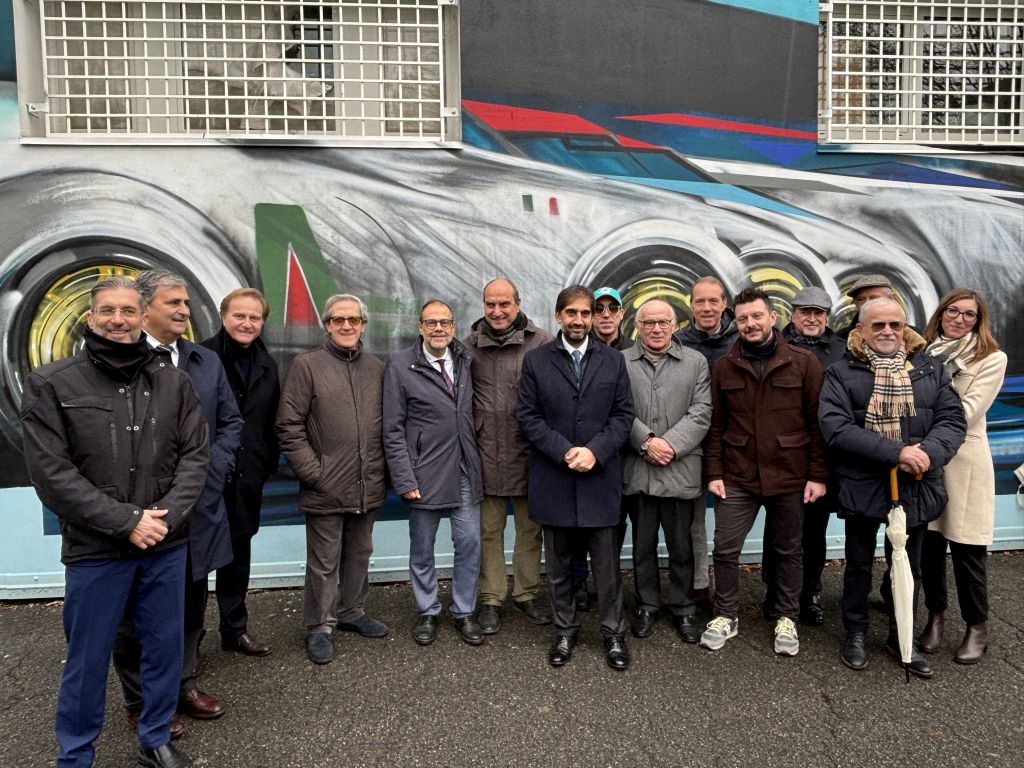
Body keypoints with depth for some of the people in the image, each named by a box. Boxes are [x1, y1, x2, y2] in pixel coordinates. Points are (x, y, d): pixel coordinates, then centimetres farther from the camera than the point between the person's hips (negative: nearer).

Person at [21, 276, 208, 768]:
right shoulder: (51, 385, -4)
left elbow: (195, 454, 2)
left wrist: (167, 516, -13)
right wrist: (126, 521, -15)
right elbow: (51, 473, -10)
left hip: (167, 546, 3)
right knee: (88, 659, 10)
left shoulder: (173, 382, 4)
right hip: (95, 549, -2)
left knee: (166, 648, 14)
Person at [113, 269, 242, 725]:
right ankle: (140, 701, 28)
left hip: (199, 504, 5)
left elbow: (231, 422, 13)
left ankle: (183, 684, 35)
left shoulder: (207, 361, 9)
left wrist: (213, 467, -1)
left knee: (191, 603, 17)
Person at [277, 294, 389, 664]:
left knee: (359, 555, 18)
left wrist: (383, 471, 4)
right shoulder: (307, 365, -5)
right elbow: (289, 427, -8)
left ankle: (352, 612, 37)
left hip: (368, 487, 5)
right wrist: (314, 473, -11)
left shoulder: (377, 368, 8)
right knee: (324, 562, 6)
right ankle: (319, 627, 23)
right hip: (325, 489, -4)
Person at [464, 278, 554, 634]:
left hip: (529, 452, -1)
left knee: (530, 528, 12)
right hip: (486, 454, 1)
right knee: (489, 530, 10)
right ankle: (491, 599, 25)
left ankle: (526, 593, 30)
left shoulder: (543, 343, -5)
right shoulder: (470, 346, 2)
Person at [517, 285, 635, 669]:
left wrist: (594, 451, -12)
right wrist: (565, 452, -14)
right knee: (559, 564, 12)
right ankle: (564, 630, 27)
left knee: (606, 562, 8)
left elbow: (624, 415, 2)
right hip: (553, 479, 0)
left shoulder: (613, 360, 6)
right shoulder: (535, 360, 2)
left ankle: (613, 632, 24)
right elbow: (528, 417, -3)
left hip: (600, 478, 1)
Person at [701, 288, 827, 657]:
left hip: (789, 477, -1)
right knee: (725, 549, 5)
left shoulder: (804, 363, -3)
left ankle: (786, 619, 30)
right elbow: (715, 425, 5)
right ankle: (726, 616, 23)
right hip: (737, 477, 1)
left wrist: (818, 475, -6)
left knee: (788, 551, 13)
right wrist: (714, 472, -1)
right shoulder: (724, 367, 3)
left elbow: (817, 423, -3)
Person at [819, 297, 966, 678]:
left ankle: (901, 638, 34)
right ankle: (855, 634, 30)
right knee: (859, 566, 13)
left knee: (908, 568, 16)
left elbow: (953, 419, -1)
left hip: (916, 487, 3)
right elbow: (835, 427, -17)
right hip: (862, 486, -3)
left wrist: (928, 452, -21)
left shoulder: (929, 369, 6)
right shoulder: (842, 372, -6)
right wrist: (896, 452, -24)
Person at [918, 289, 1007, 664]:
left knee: (966, 548, 3)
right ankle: (935, 616, 26)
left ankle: (977, 627, 20)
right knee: (929, 543, 9)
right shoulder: (924, 353, 8)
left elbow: (967, 411, -11)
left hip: (963, 461, -3)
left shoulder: (992, 359, -1)